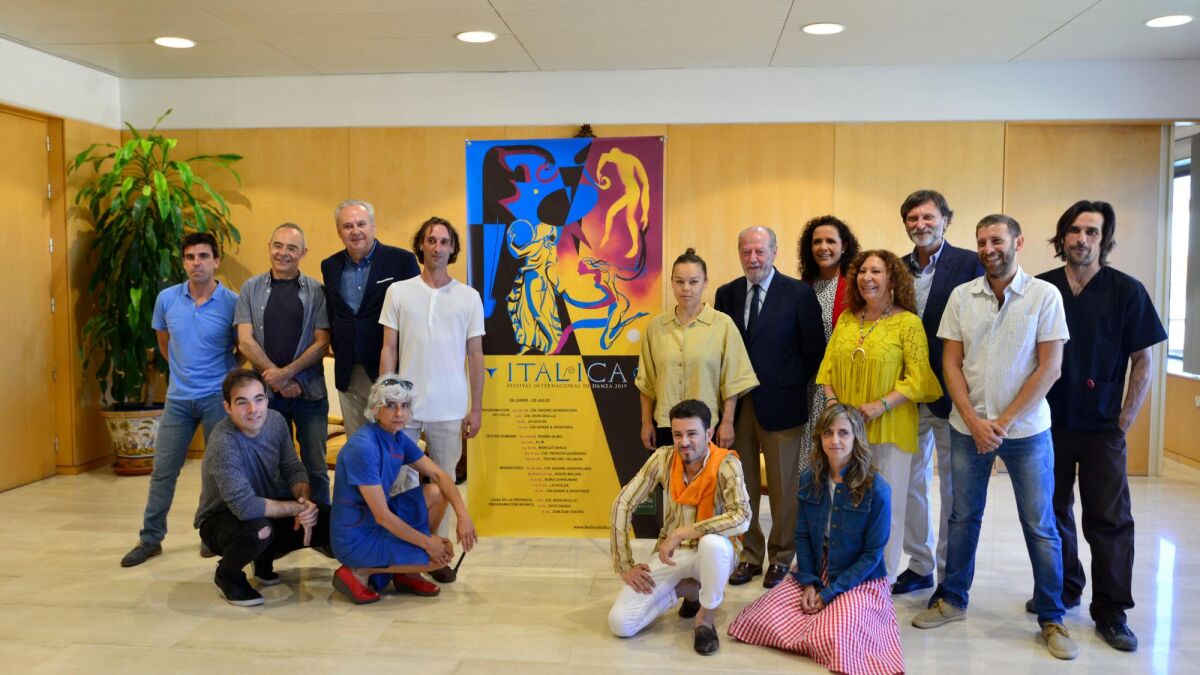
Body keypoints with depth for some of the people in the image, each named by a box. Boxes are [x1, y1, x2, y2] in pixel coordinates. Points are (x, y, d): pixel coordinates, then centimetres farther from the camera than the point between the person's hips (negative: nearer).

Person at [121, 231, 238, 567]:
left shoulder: (232, 302, -9)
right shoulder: (166, 299, 0)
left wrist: (224, 373, 2)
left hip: (218, 397, -3)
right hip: (178, 397, 3)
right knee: (163, 469, 6)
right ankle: (150, 538, 17)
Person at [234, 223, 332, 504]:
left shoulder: (316, 291, 3)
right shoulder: (251, 288, 5)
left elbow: (322, 343, -2)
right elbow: (245, 342, -1)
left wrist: (287, 372, -14)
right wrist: (279, 380, -10)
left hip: (310, 392, -1)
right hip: (267, 391, 1)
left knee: (315, 468, 3)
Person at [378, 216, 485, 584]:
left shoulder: (469, 297, 5)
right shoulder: (398, 291, 3)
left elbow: (475, 356, 6)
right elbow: (388, 351, 3)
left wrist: (476, 408, 2)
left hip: (450, 410, 0)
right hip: (404, 406, 0)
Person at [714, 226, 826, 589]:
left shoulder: (799, 294, -5)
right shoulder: (726, 294, 6)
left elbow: (813, 351, -2)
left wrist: (801, 393, -1)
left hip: (780, 404, -3)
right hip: (737, 404, 3)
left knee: (784, 487, 8)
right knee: (742, 485, 11)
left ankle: (781, 557, 24)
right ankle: (750, 555, 26)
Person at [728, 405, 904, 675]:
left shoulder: (876, 490, -17)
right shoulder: (809, 480, -3)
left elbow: (872, 554, -14)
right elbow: (802, 535, 3)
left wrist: (830, 593, -15)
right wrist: (808, 583, -10)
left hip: (859, 581, -4)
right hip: (814, 574, 4)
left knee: (829, 637, -29)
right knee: (759, 618, -10)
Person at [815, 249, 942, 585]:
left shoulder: (908, 322, -6)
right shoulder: (846, 319, 9)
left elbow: (918, 379, -10)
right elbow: (828, 366, 10)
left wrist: (881, 405, -19)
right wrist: (832, 401, -6)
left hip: (889, 429, -4)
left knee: (887, 505, 5)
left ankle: (884, 579, 18)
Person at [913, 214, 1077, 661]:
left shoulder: (1045, 296, -6)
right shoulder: (961, 296, 2)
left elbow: (1049, 368, -9)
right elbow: (950, 364, 2)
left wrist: (1003, 423, -12)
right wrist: (974, 421, -9)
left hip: (1026, 429, -2)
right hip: (968, 428, 3)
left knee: (1040, 524, 5)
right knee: (963, 517, 13)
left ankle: (1051, 617, 20)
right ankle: (952, 600, 28)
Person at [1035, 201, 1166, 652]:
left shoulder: (1126, 291, -4)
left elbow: (1143, 362, -1)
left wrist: (1126, 420, -5)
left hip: (1102, 427, -2)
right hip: (1050, 422, 2)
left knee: (1109, 520, 0)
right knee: (1053, 512, 13)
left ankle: (1111, 613, 11)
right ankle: (1063, 589, 30)